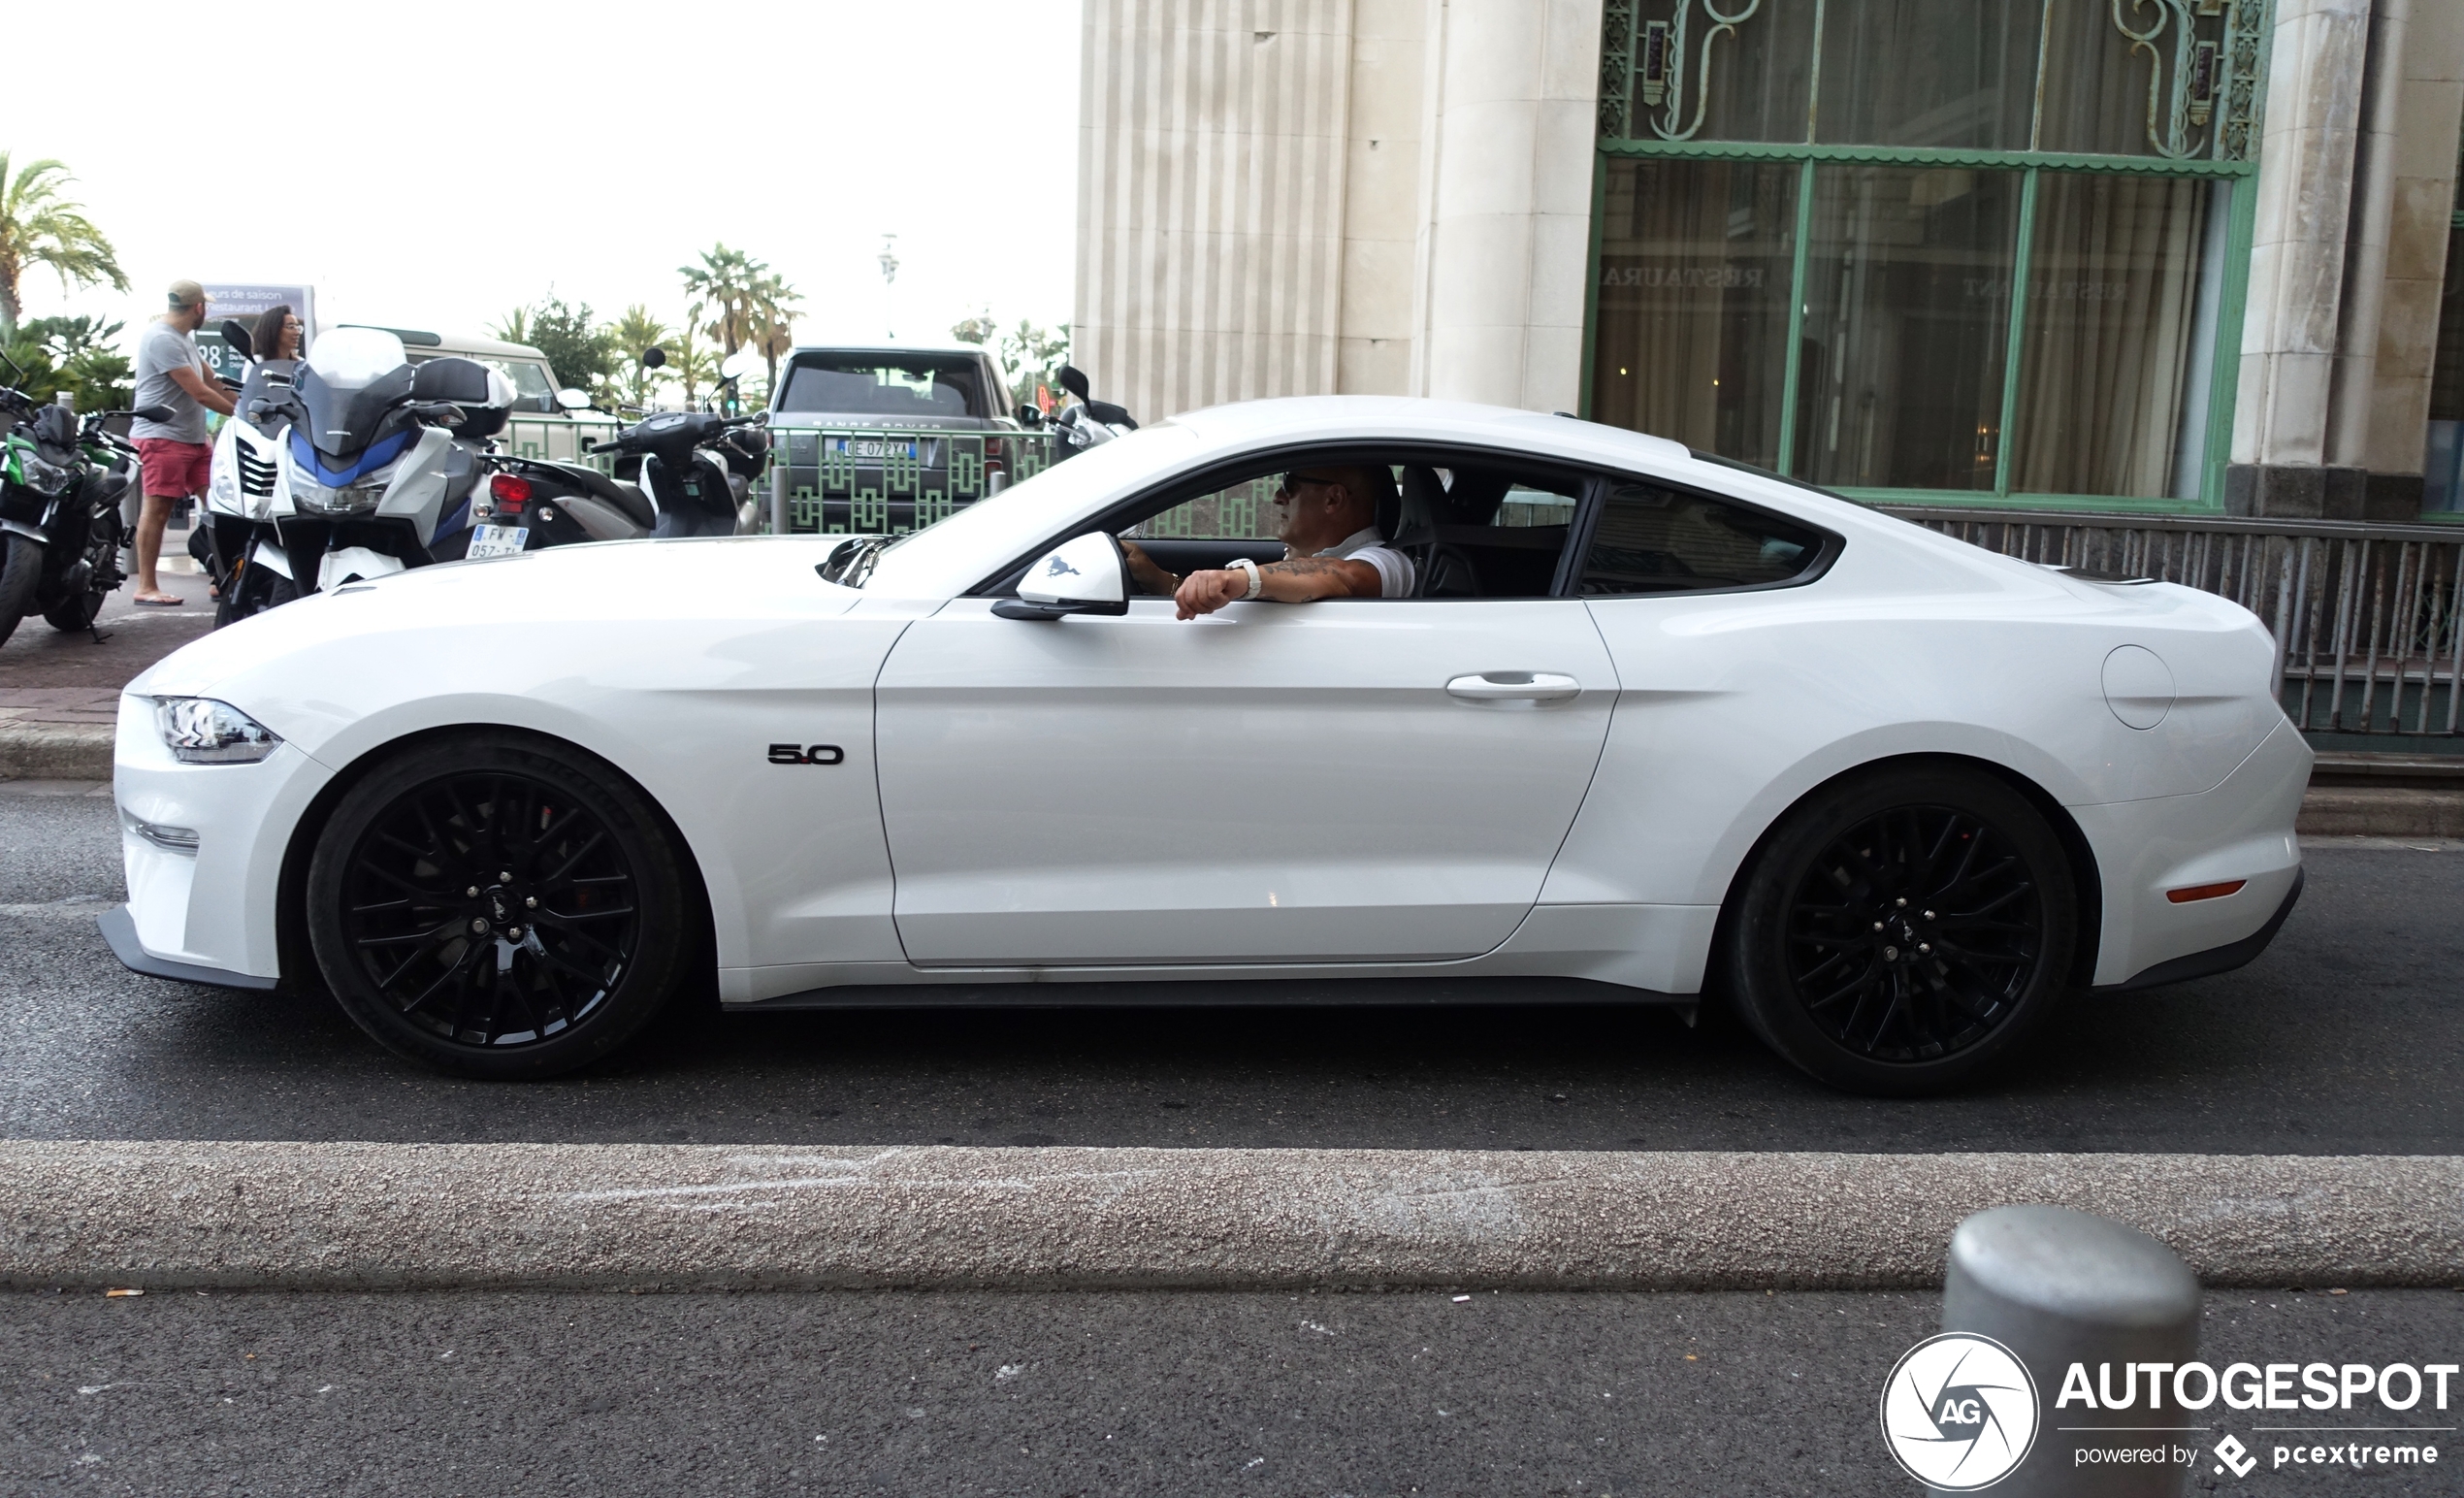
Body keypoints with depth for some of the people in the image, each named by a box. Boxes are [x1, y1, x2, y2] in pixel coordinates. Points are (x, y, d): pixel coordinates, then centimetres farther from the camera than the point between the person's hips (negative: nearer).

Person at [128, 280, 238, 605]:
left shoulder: (184, 337, 18)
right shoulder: (162, 338, -14)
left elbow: (212, 382, 16)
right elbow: (199, 392, -17)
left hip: (194, 438, 10)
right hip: (162, 437, -10)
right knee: (157, 509, -5)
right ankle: (146, 587, 0)